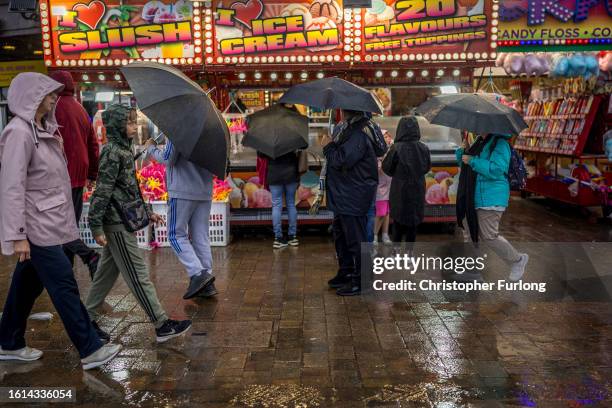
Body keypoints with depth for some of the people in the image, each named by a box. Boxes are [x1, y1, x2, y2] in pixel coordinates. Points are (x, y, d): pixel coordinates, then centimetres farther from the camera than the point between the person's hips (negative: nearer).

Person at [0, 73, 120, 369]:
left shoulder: (41, 130, 12)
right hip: (37, 226, -9)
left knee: (28, 283, 17)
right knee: (64, 286, -5)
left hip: (47, 223, 9)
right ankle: (90, 350, 2)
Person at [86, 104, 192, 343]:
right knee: (138, 276, -5)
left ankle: (88, 320, 26)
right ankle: (162, 326, 1)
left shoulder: (124, 150, 14)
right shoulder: (112, 152, -15)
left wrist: (147, 212, 23)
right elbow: (102, 191, -19)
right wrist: (96, 227, -21)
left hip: (122, 221, 10)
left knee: (107, 273, 15)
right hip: (118, 224, -10)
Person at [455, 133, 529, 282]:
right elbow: (464, 162, 24)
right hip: (472, 197, 9)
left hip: (490, 199, -9)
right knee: (469, 234, 11)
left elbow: (496, 170, -27)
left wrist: (472, 161, -21)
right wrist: (463, 150, 4)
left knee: (489, 236, -5)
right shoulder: (479, 141, 15)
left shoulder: (500, 143, -14)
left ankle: (518, 260, 18)